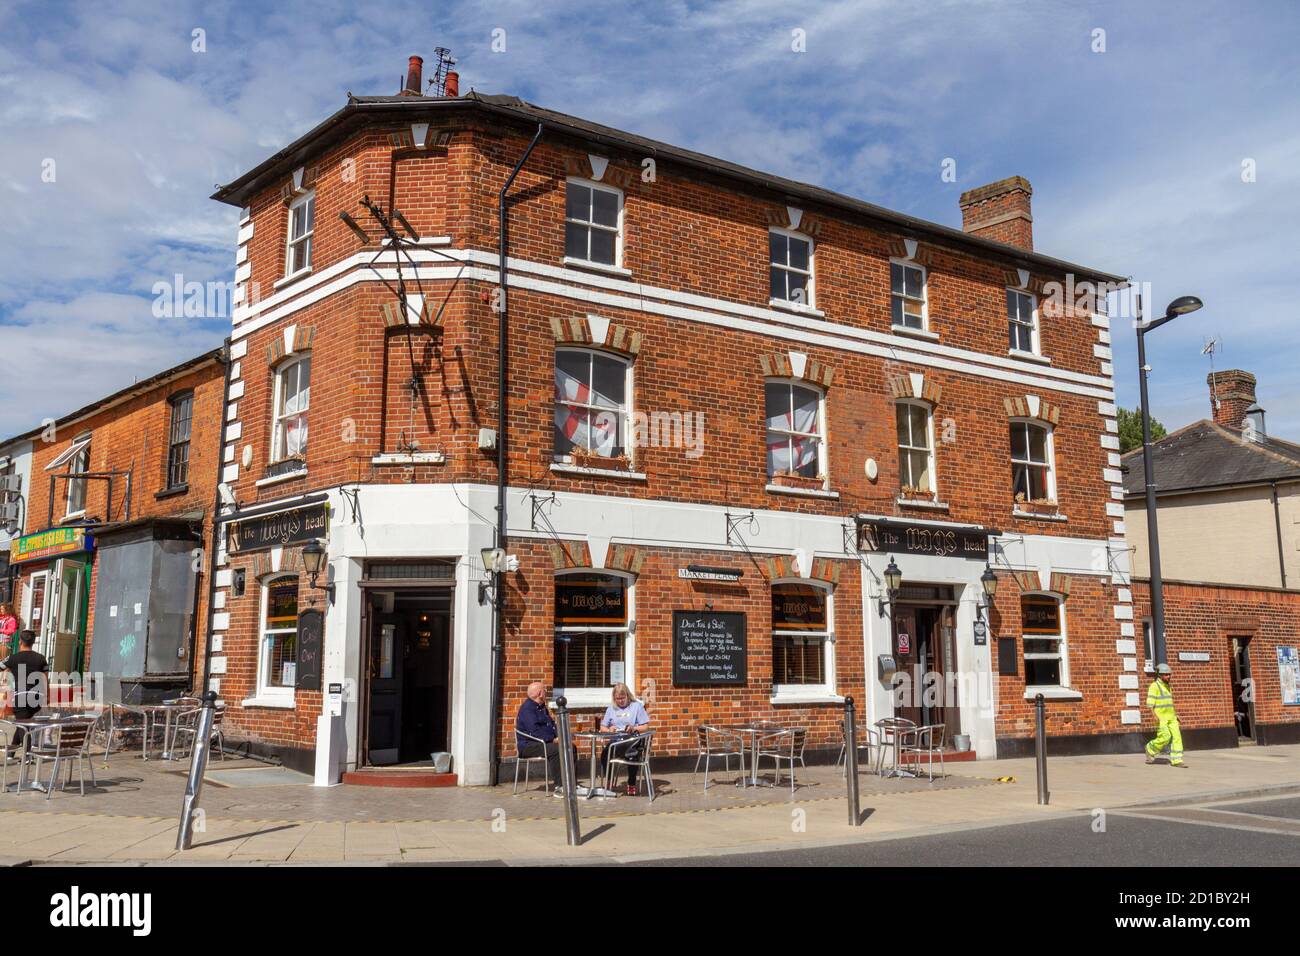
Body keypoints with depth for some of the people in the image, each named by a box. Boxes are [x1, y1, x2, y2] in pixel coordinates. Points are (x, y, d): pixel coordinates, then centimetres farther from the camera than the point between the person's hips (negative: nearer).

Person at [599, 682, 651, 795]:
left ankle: (631, 784, -12)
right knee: (604, 754, -31)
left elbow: (645, 727, 5)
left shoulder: (636, 706, 9)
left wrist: (634, 728, -14)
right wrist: (609, 730, -6)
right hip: (616, 739, 3)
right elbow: (603, 727, 16)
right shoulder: (611, 708, 17)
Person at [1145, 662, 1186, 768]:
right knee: (1165, 737, -14)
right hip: (1160, 717, -7)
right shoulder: (1154, 686, -11)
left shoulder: (1167, 686, 15)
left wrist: (1175, 715, 17)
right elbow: (1150, 703, -16)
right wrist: (1155, 716, -26)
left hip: (1170, 717, 7)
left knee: (1176, 736, -4)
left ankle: (1176, 760, -4)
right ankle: (1150, 750, 11)